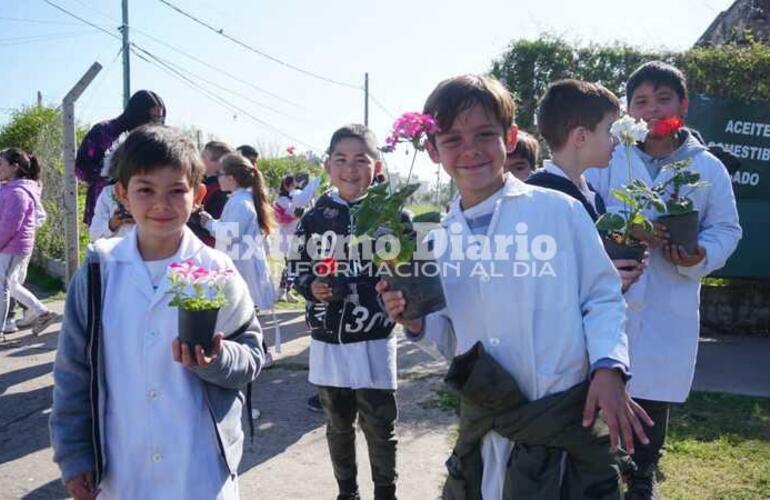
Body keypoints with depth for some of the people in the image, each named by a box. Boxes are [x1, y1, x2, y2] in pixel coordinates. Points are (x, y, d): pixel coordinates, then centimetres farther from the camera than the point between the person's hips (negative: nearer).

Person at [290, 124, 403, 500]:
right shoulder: (314, 219, 2)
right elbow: (297, 268, 9)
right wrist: (312, 287, -10)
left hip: (374, 339, -3)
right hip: (327, 339, 3)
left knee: (380, 426, 8)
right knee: (338, 425, 19)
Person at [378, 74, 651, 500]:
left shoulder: (560, 210, -7)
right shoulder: (440, 240, 4)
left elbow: (603, 298, -2)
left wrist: (608, 367, -16)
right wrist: (419, 323, -8)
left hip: (568, 413, -3)